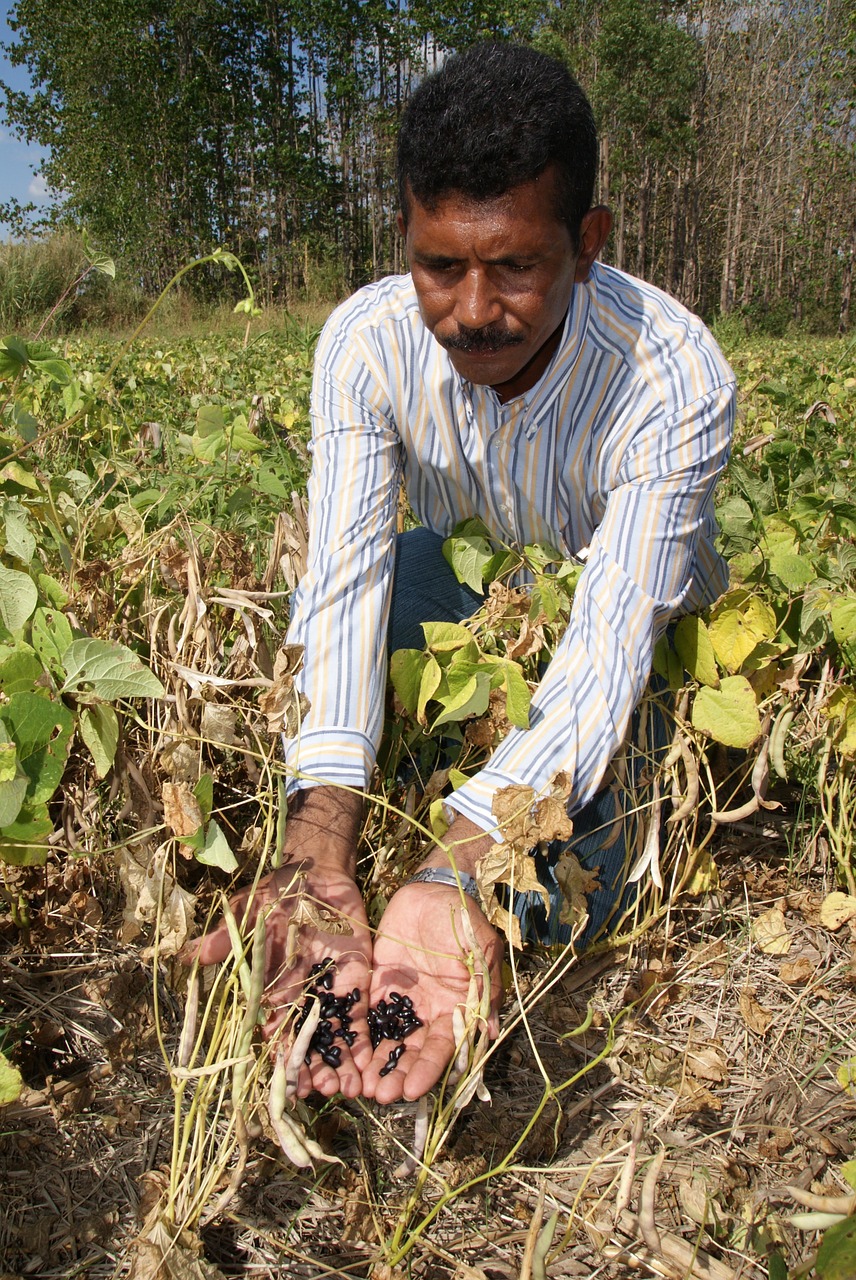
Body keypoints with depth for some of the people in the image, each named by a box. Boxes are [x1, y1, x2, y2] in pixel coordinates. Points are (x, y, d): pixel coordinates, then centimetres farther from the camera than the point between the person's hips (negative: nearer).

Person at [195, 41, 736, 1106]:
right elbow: (348, 578, -35)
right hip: (472, 580, 3)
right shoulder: (365, 342, -27)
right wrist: (318, 850, -49)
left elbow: (610, 641, -41)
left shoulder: (676, 381, -36)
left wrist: (457, 875, -57)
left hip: (640, 615, -2)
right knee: (309, 610, -25)